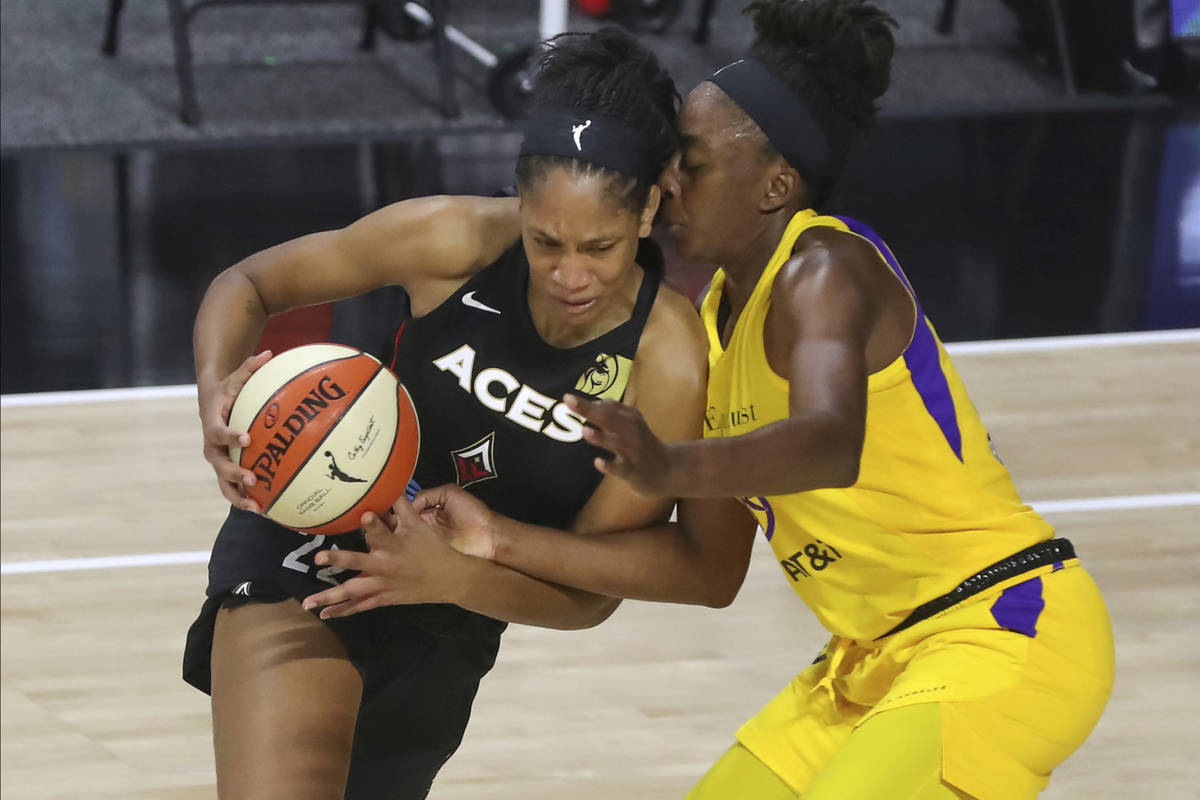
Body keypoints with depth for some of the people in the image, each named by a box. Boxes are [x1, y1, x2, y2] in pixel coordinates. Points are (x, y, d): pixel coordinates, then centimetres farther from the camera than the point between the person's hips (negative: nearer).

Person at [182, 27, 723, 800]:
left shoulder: (669, 363, -22)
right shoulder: (456, 239, -21)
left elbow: (592, 592, -17)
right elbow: (247, 285, -8)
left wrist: (451, 576, -36)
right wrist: (218, 391, -30)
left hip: (451, 632, 3)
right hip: (308, 568, -3)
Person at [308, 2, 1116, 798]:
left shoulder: (825, 269, -17)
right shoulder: (715, 324, 9)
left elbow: (831, 442, -38)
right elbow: (703, 560, 7)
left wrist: (672, 468, -54)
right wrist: (504, 542, 1)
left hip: (1008, 633, -10)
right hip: (881, 652, 10)